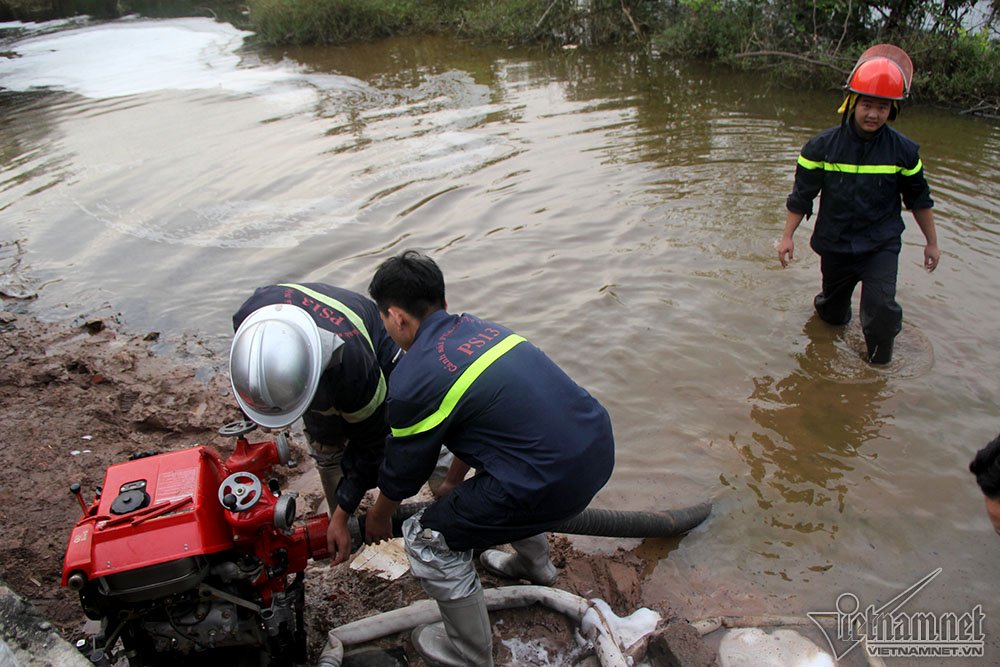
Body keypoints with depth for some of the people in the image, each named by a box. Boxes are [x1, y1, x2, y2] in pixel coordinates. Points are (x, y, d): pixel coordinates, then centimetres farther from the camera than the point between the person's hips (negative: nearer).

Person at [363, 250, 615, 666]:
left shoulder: (413, 379, -9)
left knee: (429, 539, 9)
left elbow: (402, 475, 6)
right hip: (600, 445, 9)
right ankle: (535, 565, 57)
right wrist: (454, 482, 40)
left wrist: (378, 520, 27)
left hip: (555, 482, -9)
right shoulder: (479, 327, 14)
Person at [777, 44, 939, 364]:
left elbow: (919, 198, 6)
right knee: (833, 314, 16)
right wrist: (787, 236, -3)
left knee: (881, 308, -19)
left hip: (882, 245, -1)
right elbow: (802, 194, -1)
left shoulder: (903, 151, -6)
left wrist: (931, 242, 13)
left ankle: (878, 368, 3)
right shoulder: (822, 146, -9)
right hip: (835, 244, 1)